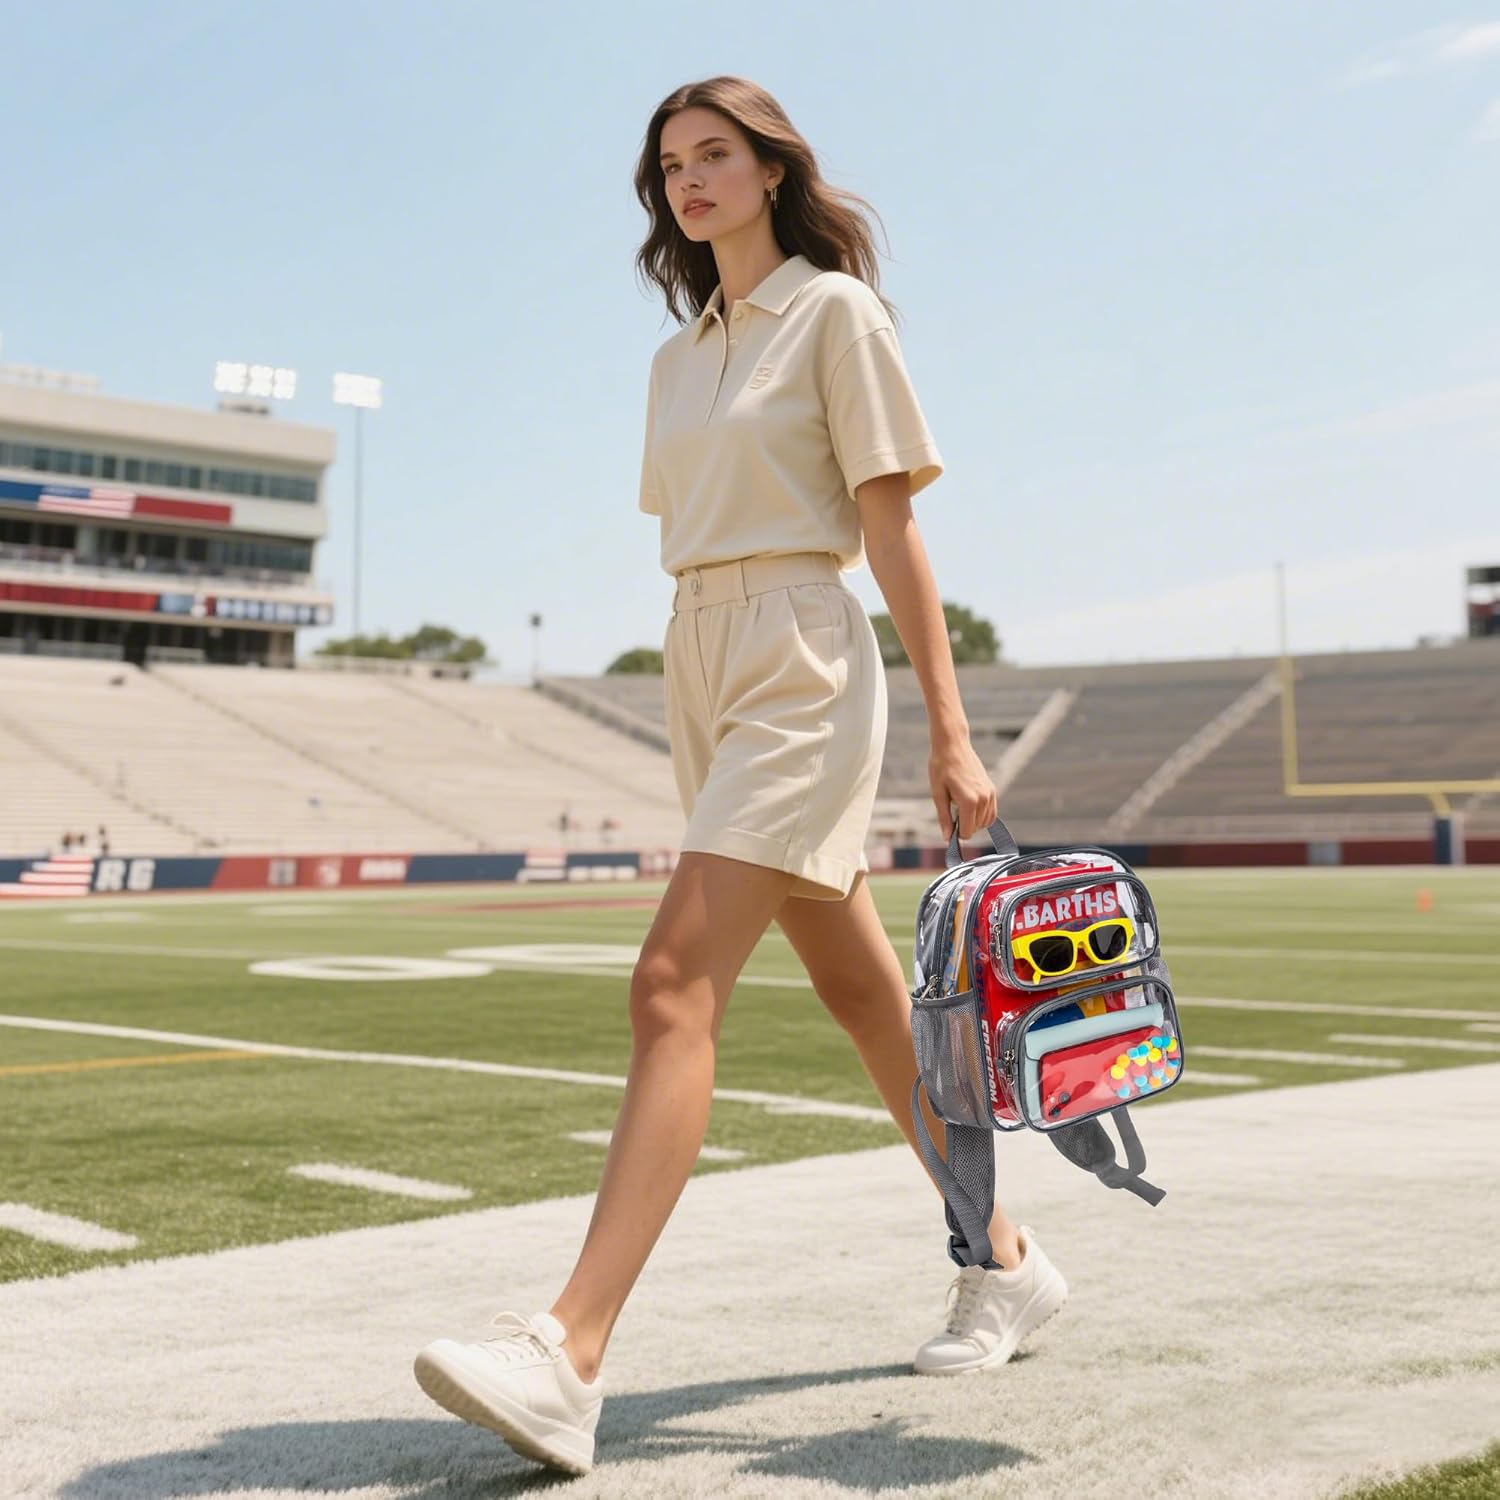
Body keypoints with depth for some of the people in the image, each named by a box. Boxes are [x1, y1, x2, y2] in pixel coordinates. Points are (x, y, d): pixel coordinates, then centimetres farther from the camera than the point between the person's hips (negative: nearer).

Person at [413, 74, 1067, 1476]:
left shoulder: (837, 312, -1)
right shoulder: (679, 355, 19)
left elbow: (892, 531, -7)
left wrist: (948, 730, -10)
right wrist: (699, 735, 17)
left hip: (801, 666, -8)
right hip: (698, 668, 8)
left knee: (674, 985, -21)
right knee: (864, 990, 13)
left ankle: (566, 1360, -25)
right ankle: (1004, 1258, 28)